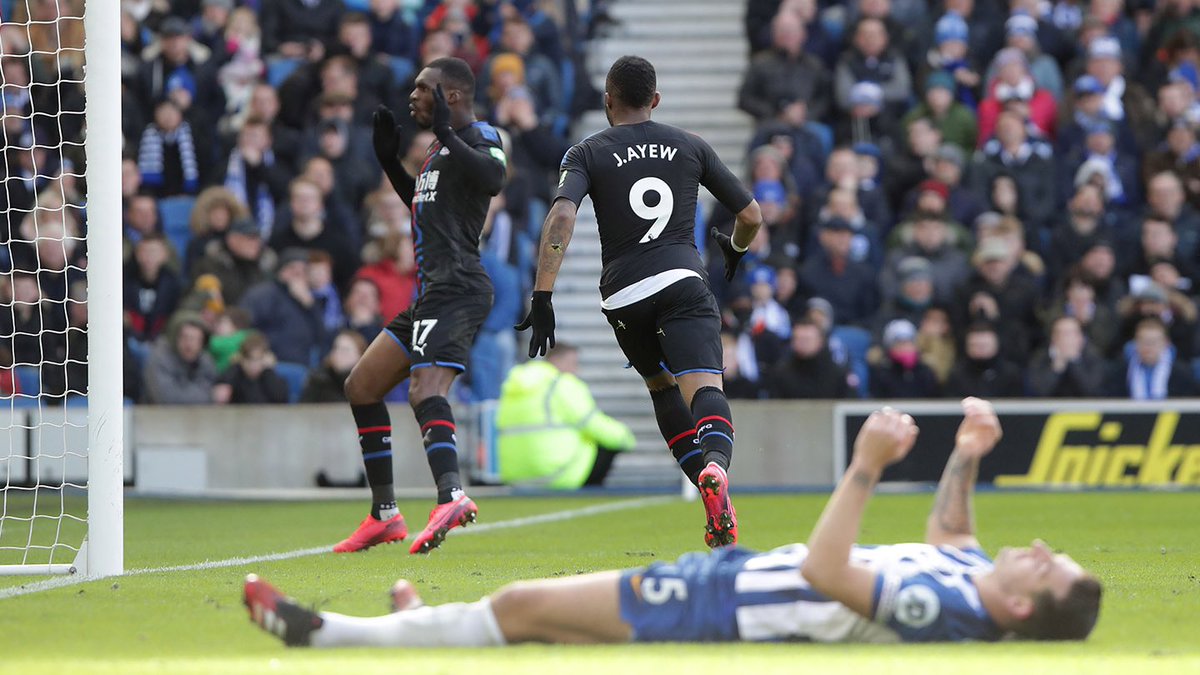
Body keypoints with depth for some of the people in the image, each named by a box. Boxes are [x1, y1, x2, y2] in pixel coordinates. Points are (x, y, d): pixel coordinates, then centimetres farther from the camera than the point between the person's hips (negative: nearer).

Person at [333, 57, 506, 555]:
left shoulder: (477, 137, -7)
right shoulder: (441, 147, 22)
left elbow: (493, 178, -30)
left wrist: (446, 134, -27)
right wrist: (390, 161, 26)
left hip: (456, 288, -11)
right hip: (431, 292, 11)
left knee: (426, 390, -31)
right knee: (361, 387, 15)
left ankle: (451, 497, -51)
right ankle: (384, 515, 18)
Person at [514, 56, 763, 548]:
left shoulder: (587, 153, 9)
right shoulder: (691, 147, 16)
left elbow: (562, 217, -10)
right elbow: (752, 216, 19)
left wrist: (542, 296, -13)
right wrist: (736, 249, 42)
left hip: (624, 295, 1)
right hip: (683, 280, -1)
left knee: (662, 386, 24)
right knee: (703, 387, -18)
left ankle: (713, 501, 17)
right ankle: (715, 466, -50)